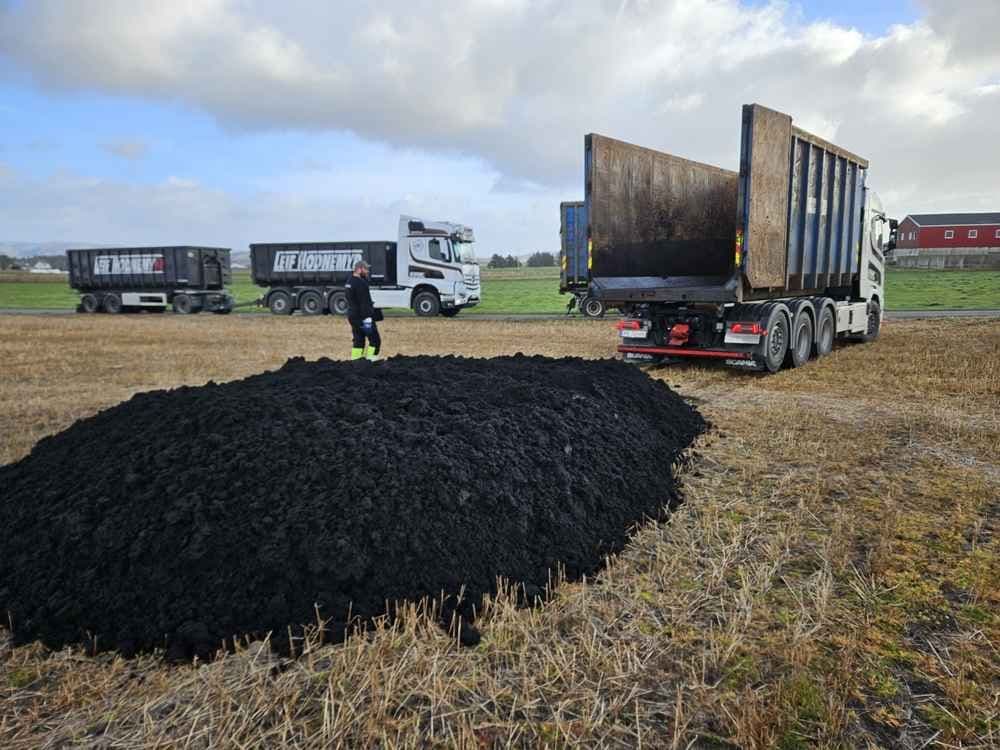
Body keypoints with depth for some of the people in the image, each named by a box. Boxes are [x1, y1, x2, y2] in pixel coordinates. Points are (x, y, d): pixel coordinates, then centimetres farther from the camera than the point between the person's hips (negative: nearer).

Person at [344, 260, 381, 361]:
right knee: (375, 340, -4)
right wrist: (367, 318, -23)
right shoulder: (361, 283, -18)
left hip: (353, 317, 10)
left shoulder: (349, 282, 14)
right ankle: (370, 361, -10)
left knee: (358, 341, 14)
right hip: (362, 317, -10)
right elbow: (364, 303, -22)